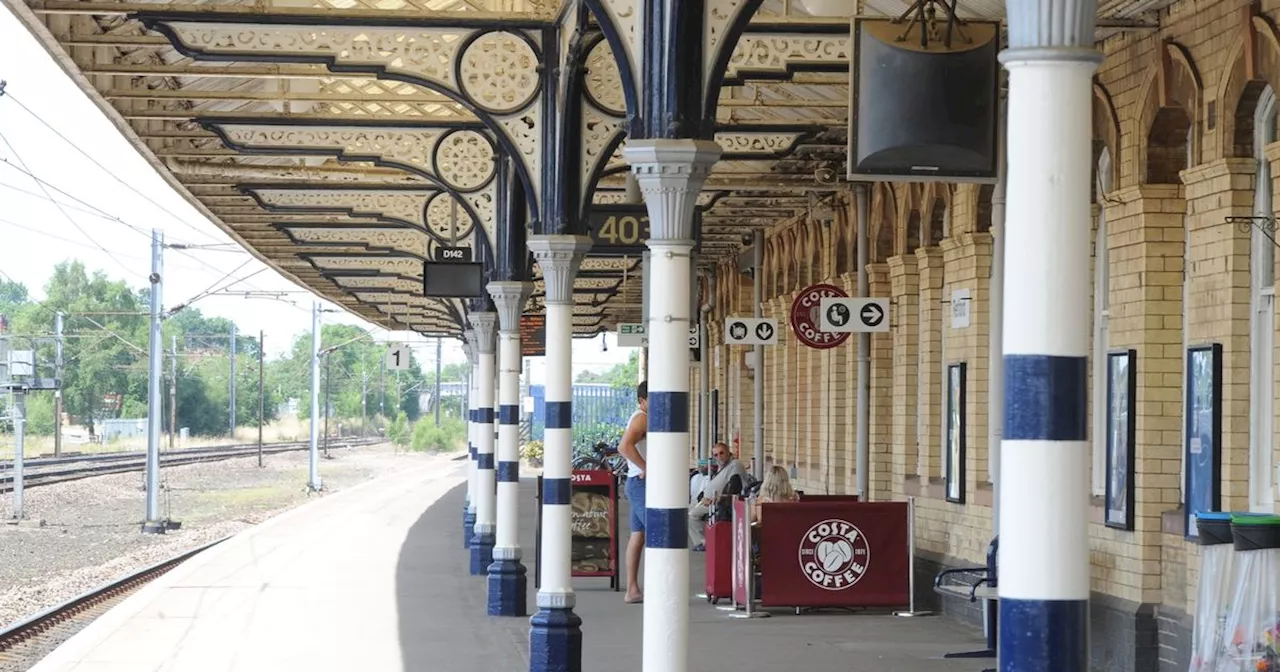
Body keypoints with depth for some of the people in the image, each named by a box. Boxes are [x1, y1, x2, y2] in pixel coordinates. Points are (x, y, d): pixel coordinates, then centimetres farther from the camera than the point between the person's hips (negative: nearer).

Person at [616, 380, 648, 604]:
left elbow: (624, 447, 32)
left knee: (638, 535, 9)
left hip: (638, 484, 11)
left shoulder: (642, 419, 20)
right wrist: (646, 468, -24)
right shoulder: (642, 418, -13)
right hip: (642, 483, -11)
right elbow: (625, 446, -29)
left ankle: (632, 590, 9)